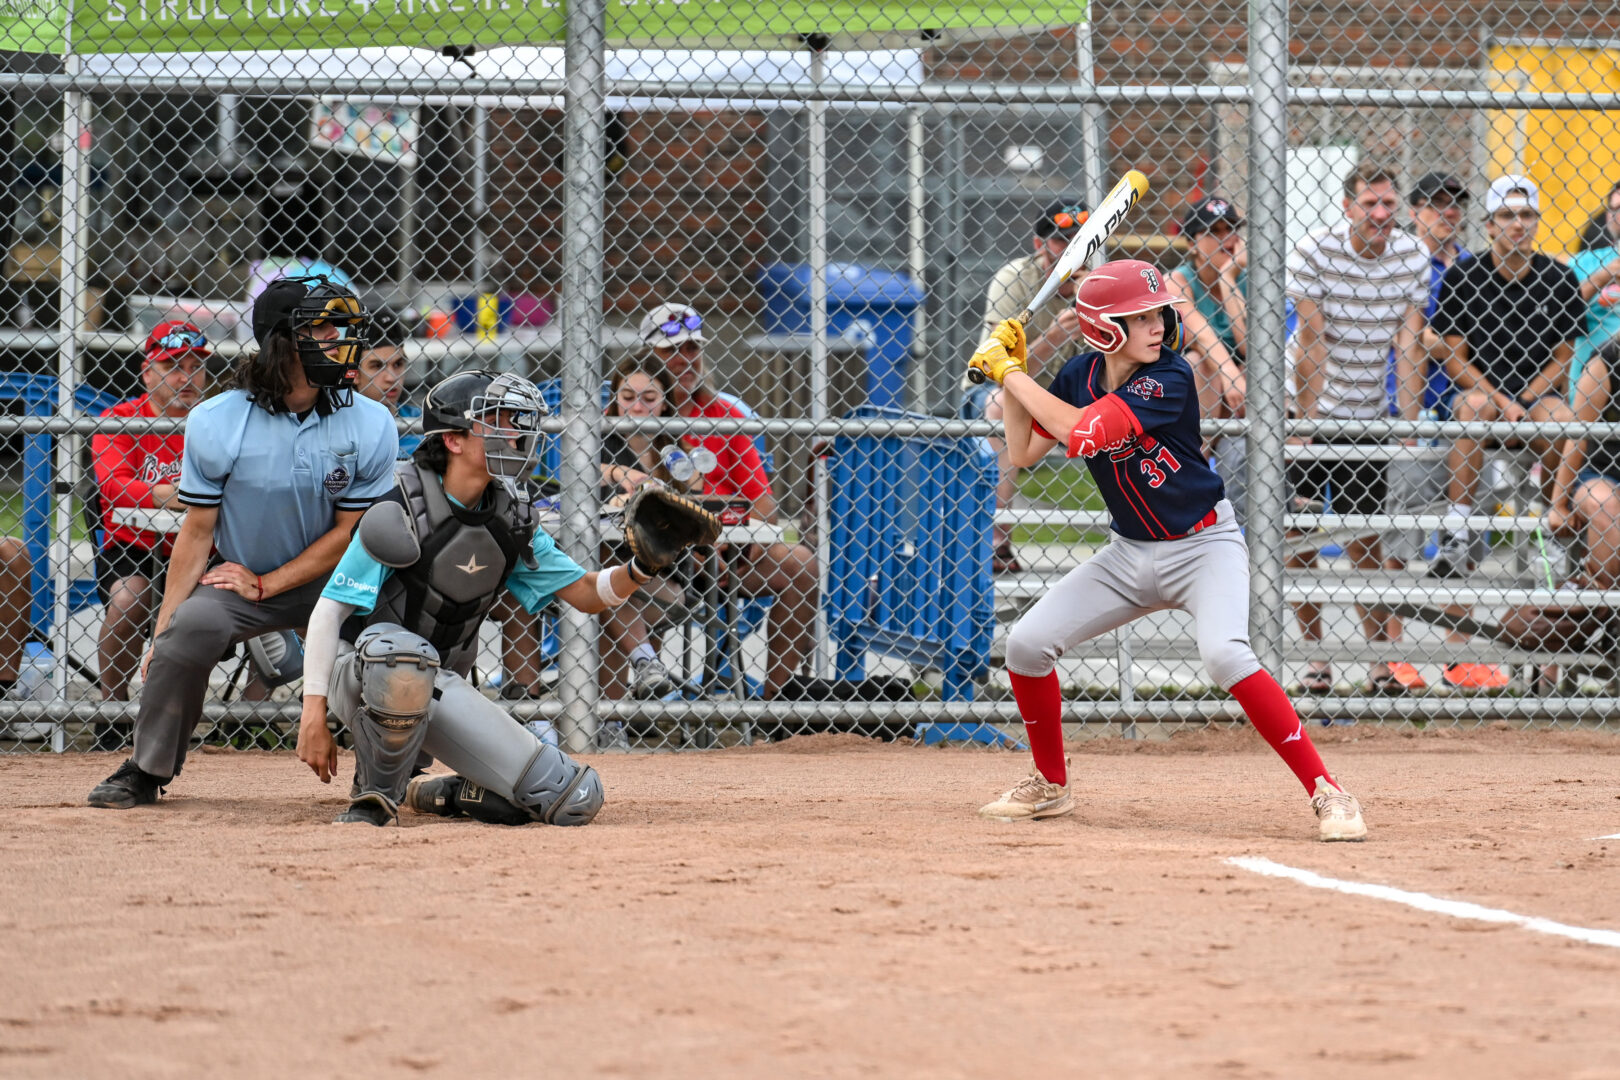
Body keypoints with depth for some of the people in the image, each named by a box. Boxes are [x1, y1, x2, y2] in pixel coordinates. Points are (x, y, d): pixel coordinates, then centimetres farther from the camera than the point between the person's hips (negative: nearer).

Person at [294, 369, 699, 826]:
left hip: (439, 689, 5)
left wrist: (641, 567, -12)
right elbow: (329, 610, -14)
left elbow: (587, 594, 10)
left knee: (576, 800, -10)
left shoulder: (511, 522, 5)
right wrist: (314, 713, -22)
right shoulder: (399, 513, -14)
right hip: (364, 678, -5)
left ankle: (441, 795, 14)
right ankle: (374, 799, -21)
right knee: (405, 654, -45)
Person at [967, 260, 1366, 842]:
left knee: (1224, 654, -31)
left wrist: (1011, 375, -23)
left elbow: (1082, 433, -32)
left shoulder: (1169, 377, -22)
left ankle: (1326, 792, -26)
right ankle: (1050, 784, 19)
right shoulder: (1080, 375, -2)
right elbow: (1023, 452, 3)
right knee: (1027, 643, -3)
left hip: (1204, 546, -6)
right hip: (1130, 553, 6)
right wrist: (1009, 371, -6)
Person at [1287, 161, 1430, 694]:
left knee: (1365, 543, 4)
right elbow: (1312, 343, -16)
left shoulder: (1412, 258, -4)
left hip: (1368, 419, 2)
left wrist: (1410, 424, -12)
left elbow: (1409, 344, -7)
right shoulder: (1312, 253, -13)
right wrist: (1306, 420, -17)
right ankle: (1313, 657, 7)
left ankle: (1383, 658, 11)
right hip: (1314, 411, -2)